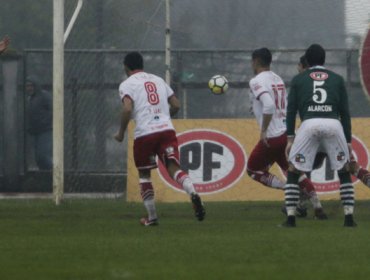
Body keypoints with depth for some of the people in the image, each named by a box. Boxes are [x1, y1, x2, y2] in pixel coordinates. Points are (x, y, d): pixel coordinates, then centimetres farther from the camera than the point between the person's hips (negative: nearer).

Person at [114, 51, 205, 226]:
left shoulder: (127, 84, 3)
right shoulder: (158, 80, 20)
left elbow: (127, 109, -13)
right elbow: (176, 105, 19)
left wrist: (121, 133, -1)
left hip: (144, 133, -3)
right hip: (167, 129, 3)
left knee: (144, 174, 15)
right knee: (173, 168, -7)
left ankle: (151, 217, 17)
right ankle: (193, 194, -36)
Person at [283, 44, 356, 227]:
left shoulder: (298, 79, 18)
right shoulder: (337, 79, 20)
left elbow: (291, 110, 11)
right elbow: (345, 112, 16)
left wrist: (290, 138, 13)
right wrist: (348, 140, 18)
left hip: (309, 124, -1)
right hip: (334, 124, 1)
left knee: (293, 172, 10)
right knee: (344, 171, 15)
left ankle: (291, 218, 2)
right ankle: (349, 217, 7)